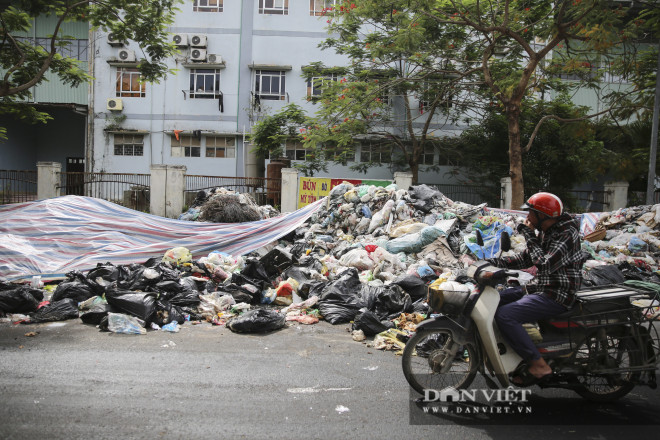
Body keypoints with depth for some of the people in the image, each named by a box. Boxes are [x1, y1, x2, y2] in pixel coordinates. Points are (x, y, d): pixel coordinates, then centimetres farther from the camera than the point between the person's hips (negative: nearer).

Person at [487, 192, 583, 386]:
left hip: (556, 295, -10)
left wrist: (529, 236, -20)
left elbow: (544, 265, -29)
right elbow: (525, 259, 14)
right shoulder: (545, 231, 11)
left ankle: (539, 365, -13)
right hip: (539, 287, 10)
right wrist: (494, 262, 3)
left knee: (504, 316, -24)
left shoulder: (566, 235, -19)